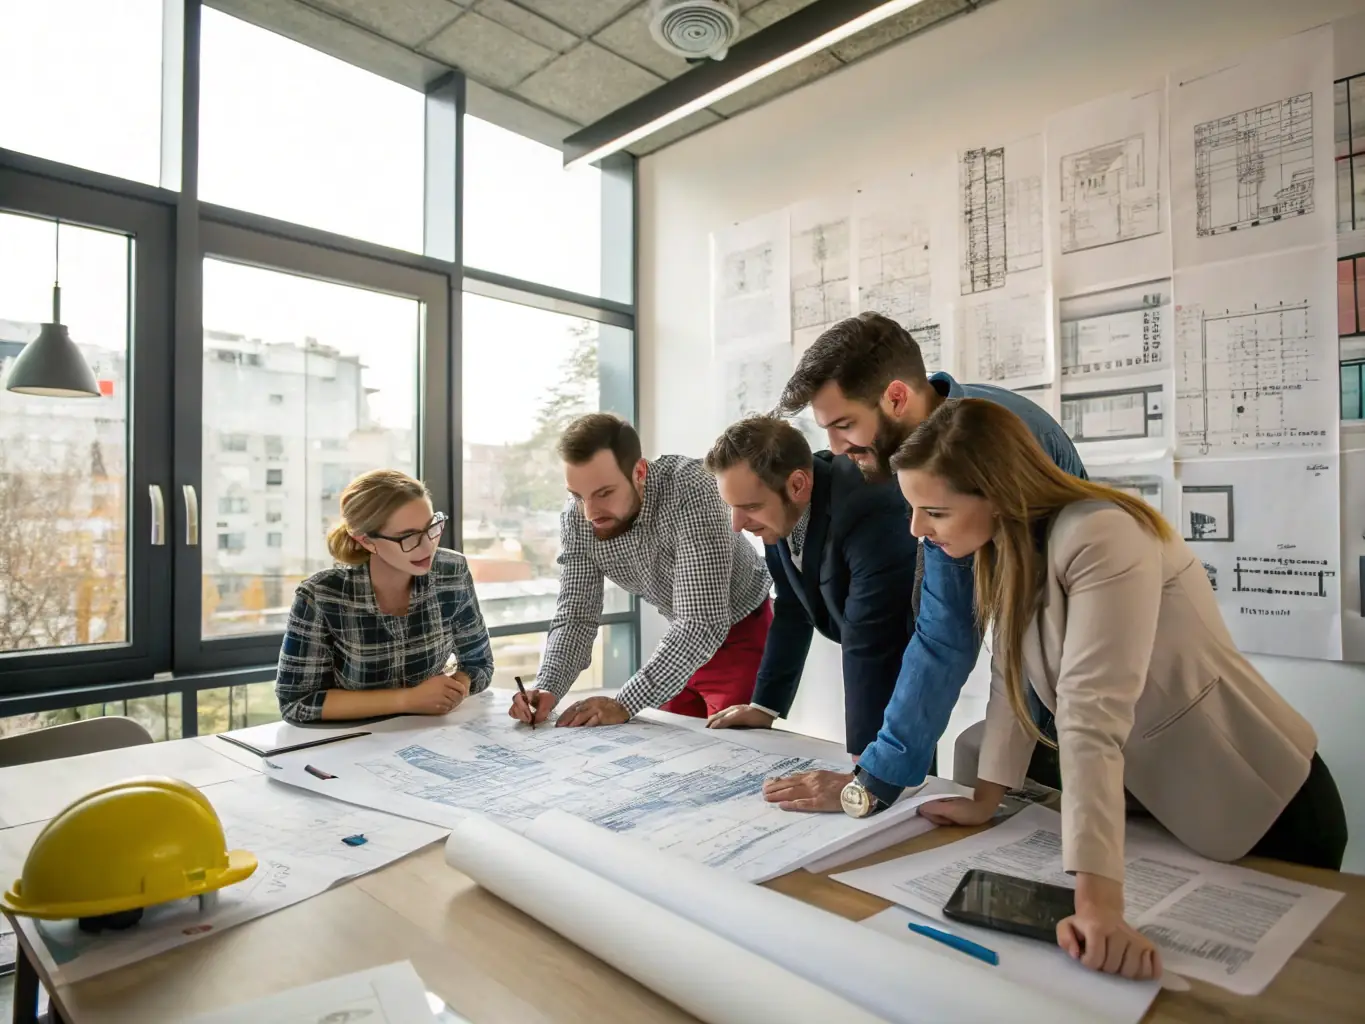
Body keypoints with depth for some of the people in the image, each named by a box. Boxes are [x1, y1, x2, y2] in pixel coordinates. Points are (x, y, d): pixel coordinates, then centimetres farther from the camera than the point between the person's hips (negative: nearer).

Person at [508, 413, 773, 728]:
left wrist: (624, 704, -42)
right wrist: (546, 690, -29)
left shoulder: (690, 490, -36)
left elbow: (705, 624, -39)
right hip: (682, 639, 5)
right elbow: (576, 615, -11)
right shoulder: (576, 517, -18)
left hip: (743, 632, -5)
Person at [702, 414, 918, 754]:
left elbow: (871, 647, -35)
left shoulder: (871, 515, -35)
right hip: (871, 648, 6)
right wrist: (765, 705, 0)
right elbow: (791, 610, -1)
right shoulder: (782, 509, -12)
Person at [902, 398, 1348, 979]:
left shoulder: (1100, 540, -32)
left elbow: (1092, 717, -41)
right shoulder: (1008, 544, -5)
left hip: (1264, 812, -7)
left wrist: (1098, 903, -43)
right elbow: (1013, 679, -4)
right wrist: (985, 799, -7)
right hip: (1158, 805, 7)